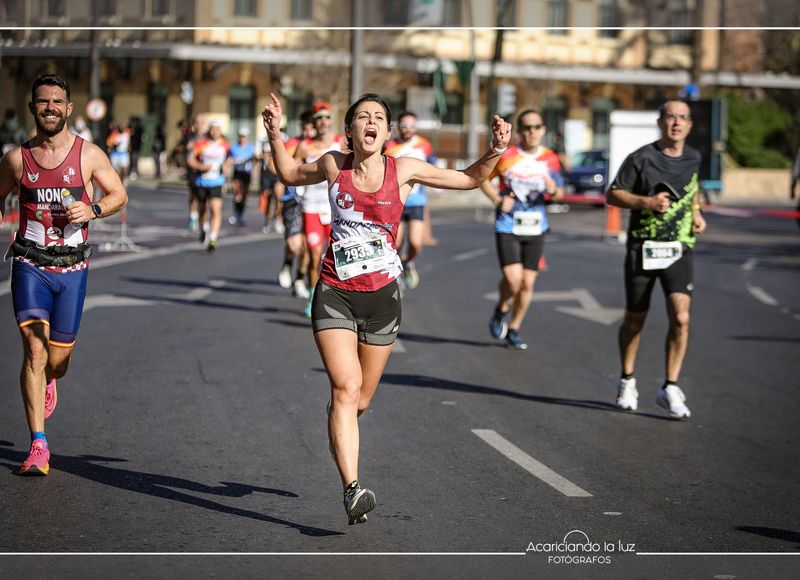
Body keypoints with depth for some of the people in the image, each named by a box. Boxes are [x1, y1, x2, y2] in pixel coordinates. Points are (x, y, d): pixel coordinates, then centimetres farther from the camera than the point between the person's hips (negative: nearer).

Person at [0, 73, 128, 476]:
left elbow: (119, 195, 9)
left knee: (57, 359, 7)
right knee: (34, 349, -15)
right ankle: (38, 446, -12)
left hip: (71, 268, 1)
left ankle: (47, 382, 47)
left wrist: (92, 210, -11)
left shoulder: (88, 154, 0)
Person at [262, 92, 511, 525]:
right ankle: (352, 489, -25)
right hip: (335, 294, -1)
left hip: (382, 296, 1)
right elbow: (291, 175, 21)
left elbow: (468, 179, 9)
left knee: (359, 400, 11)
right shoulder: (333, 165, 1)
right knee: (346, 388, -19)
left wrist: (495, 151, -7)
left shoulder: (404, 170, -1)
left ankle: (338, 439, 46)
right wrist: (275, 136, 7)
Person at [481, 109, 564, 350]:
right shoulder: (505, 156, -6)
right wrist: (498, 200, -8)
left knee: (527, 283, 5)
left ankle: (514, 329, 24)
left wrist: (553, 190, -15)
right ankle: (502, 309, 16)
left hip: (535, 228, 3)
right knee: (513, 278, -17)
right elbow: (483, 178, 7)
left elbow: (559, 193, 9)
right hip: (508, 226, -3)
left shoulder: (550, 159, 3)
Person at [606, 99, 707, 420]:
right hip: (642, 249, -2)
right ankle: (627, 382, 31)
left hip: (679, 249, 2)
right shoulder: (641, 158, -8)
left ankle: (670, 388, -3)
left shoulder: (693, 158, 6)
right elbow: (612, 194, -3)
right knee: (635, 320, 9)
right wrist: (646, 202, -18)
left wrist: (696, 212, 11)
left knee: (681, 317, -15)